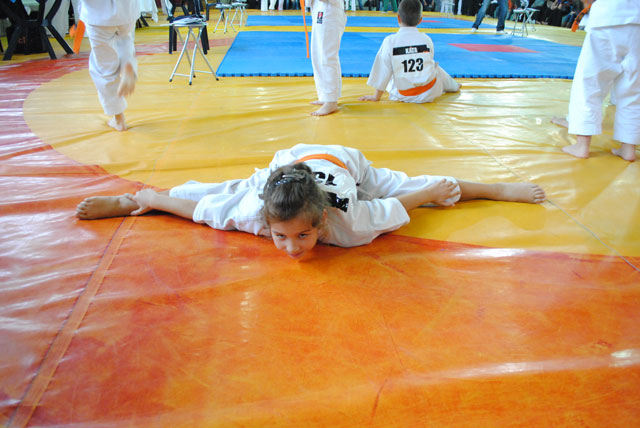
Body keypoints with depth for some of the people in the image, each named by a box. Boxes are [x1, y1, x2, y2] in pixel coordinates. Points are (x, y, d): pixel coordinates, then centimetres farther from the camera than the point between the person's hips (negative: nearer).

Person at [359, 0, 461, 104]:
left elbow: (383, 72, -8)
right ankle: (454, 85, 53)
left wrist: (376, 96, 1)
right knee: (435, 68, 32)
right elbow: (428, 63, 10)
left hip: (404, 96, -2)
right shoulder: (427, 39, -4)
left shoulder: (390, 41, -12)